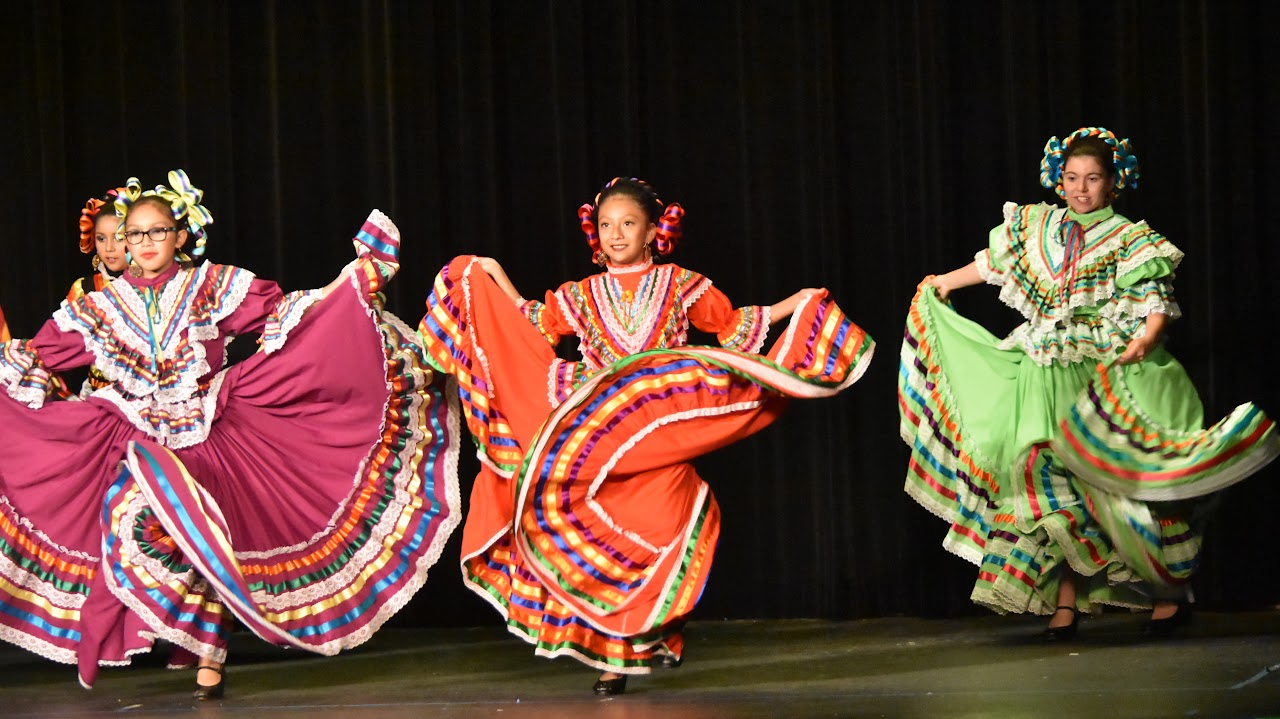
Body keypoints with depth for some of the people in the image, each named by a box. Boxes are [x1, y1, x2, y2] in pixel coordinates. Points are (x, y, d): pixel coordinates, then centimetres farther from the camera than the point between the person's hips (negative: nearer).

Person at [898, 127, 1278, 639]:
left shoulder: (1132, 240, 0)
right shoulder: (1038, 227, 13)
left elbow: (1157, 302, -9)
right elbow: (996, 263, 31)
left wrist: (1145, 339, -28)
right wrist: (947, 282, 43)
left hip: (1110, 378, -4)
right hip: (1049, 379, 4)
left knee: (1115, 480, -7)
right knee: (1054, 480, -3)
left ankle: (1171, 592, 8)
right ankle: (1066, 600, 3)